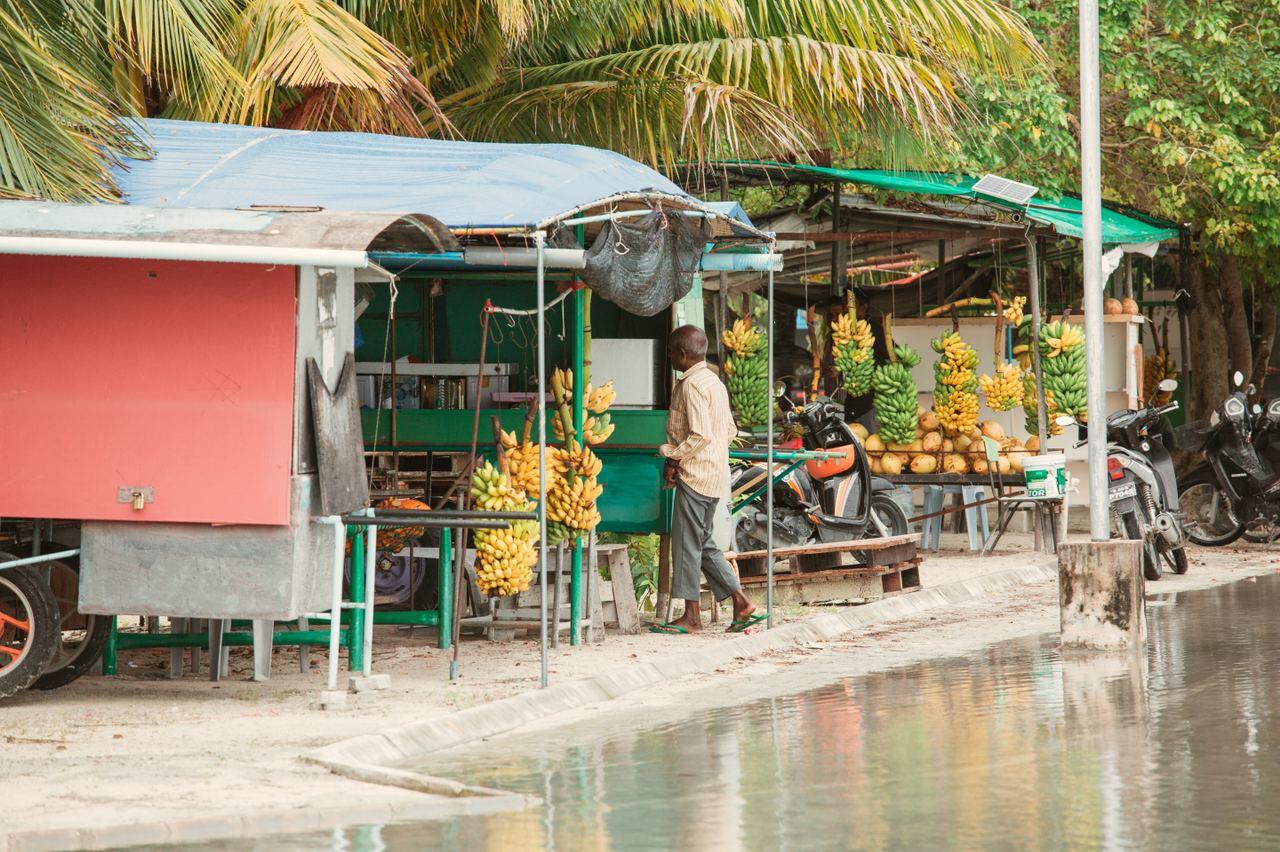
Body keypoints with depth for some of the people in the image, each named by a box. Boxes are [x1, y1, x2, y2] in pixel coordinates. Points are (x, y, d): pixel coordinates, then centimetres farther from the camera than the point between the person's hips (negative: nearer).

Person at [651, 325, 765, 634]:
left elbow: (700, 435, -23)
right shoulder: (715, 382, 15)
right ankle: (741, 603, 9)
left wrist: (673, 460, -11)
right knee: (703, 544, 14)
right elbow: (729, 431, 18)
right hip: (715, 473, 10)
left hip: (695, 475, -10)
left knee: (687, 543, -2)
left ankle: (691, 616, 2)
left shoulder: (692, 385, -15)